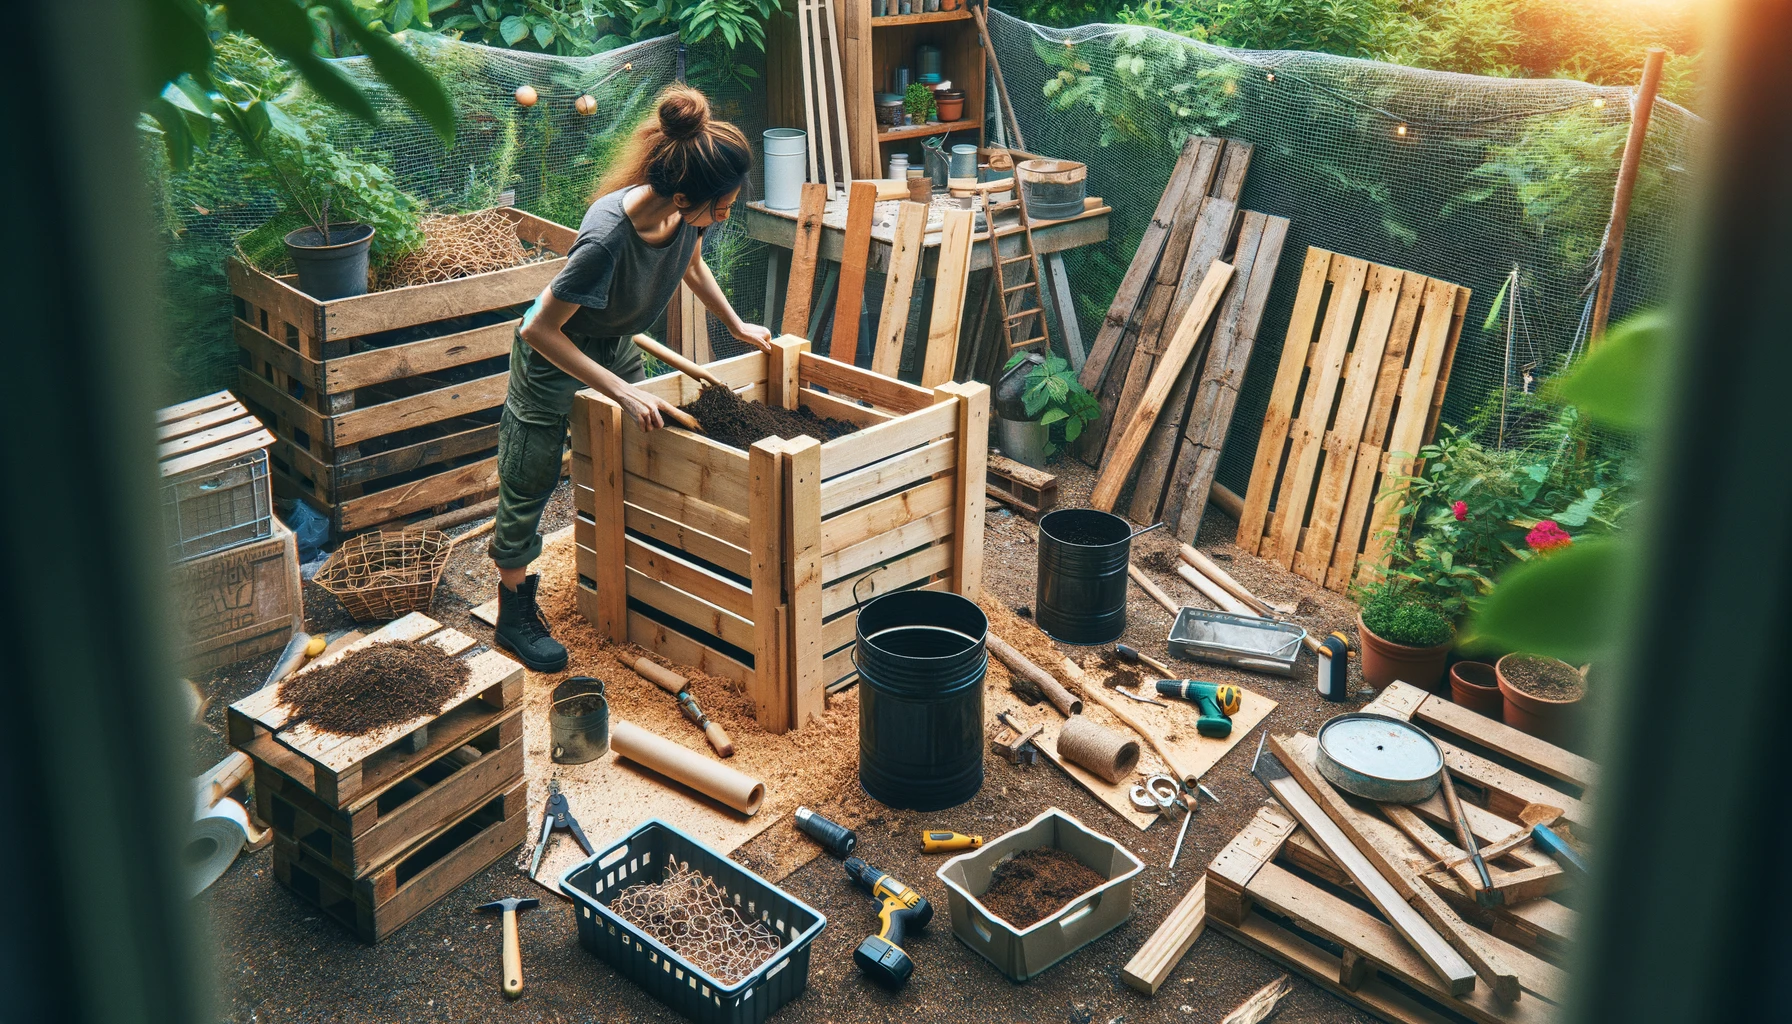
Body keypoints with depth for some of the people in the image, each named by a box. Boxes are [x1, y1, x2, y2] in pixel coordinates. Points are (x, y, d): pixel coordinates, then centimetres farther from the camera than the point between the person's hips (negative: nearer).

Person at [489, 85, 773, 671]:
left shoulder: (687, 212, -22)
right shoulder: (608, 237, -42)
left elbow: (692, 264, 5)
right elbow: (540, 330, -32)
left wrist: (737, 326, 11)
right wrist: (622, 392, -33)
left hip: (617, 345, 7)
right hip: (555, 355, -7)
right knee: (530, 483, 6)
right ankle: (515, 613, 22)